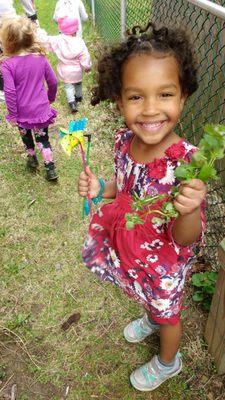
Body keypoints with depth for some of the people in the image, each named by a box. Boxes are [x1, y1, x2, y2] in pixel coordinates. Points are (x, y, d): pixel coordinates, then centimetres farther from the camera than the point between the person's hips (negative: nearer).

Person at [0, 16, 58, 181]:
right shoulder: (40, 57, -8)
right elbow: (53, 82, -1)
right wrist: (51, 97, 18)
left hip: (23, 112, -2)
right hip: (41, 109, 2)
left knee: (26, 136, 24)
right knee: (43, 138, 15)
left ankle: (32, 159, 44)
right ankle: (51, 169, 15)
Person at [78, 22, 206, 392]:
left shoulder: (186, 162, -34)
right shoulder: (125, 140, -17)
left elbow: (184, 240, -28)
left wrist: (189, 210, -50)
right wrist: (100, 189, -17)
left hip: (164, 265, -5)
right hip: (129, 250, 5)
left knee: (167, 314, 25)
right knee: (147, 297, 35)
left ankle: (168, 362, 58)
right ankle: (151, 319, 70)